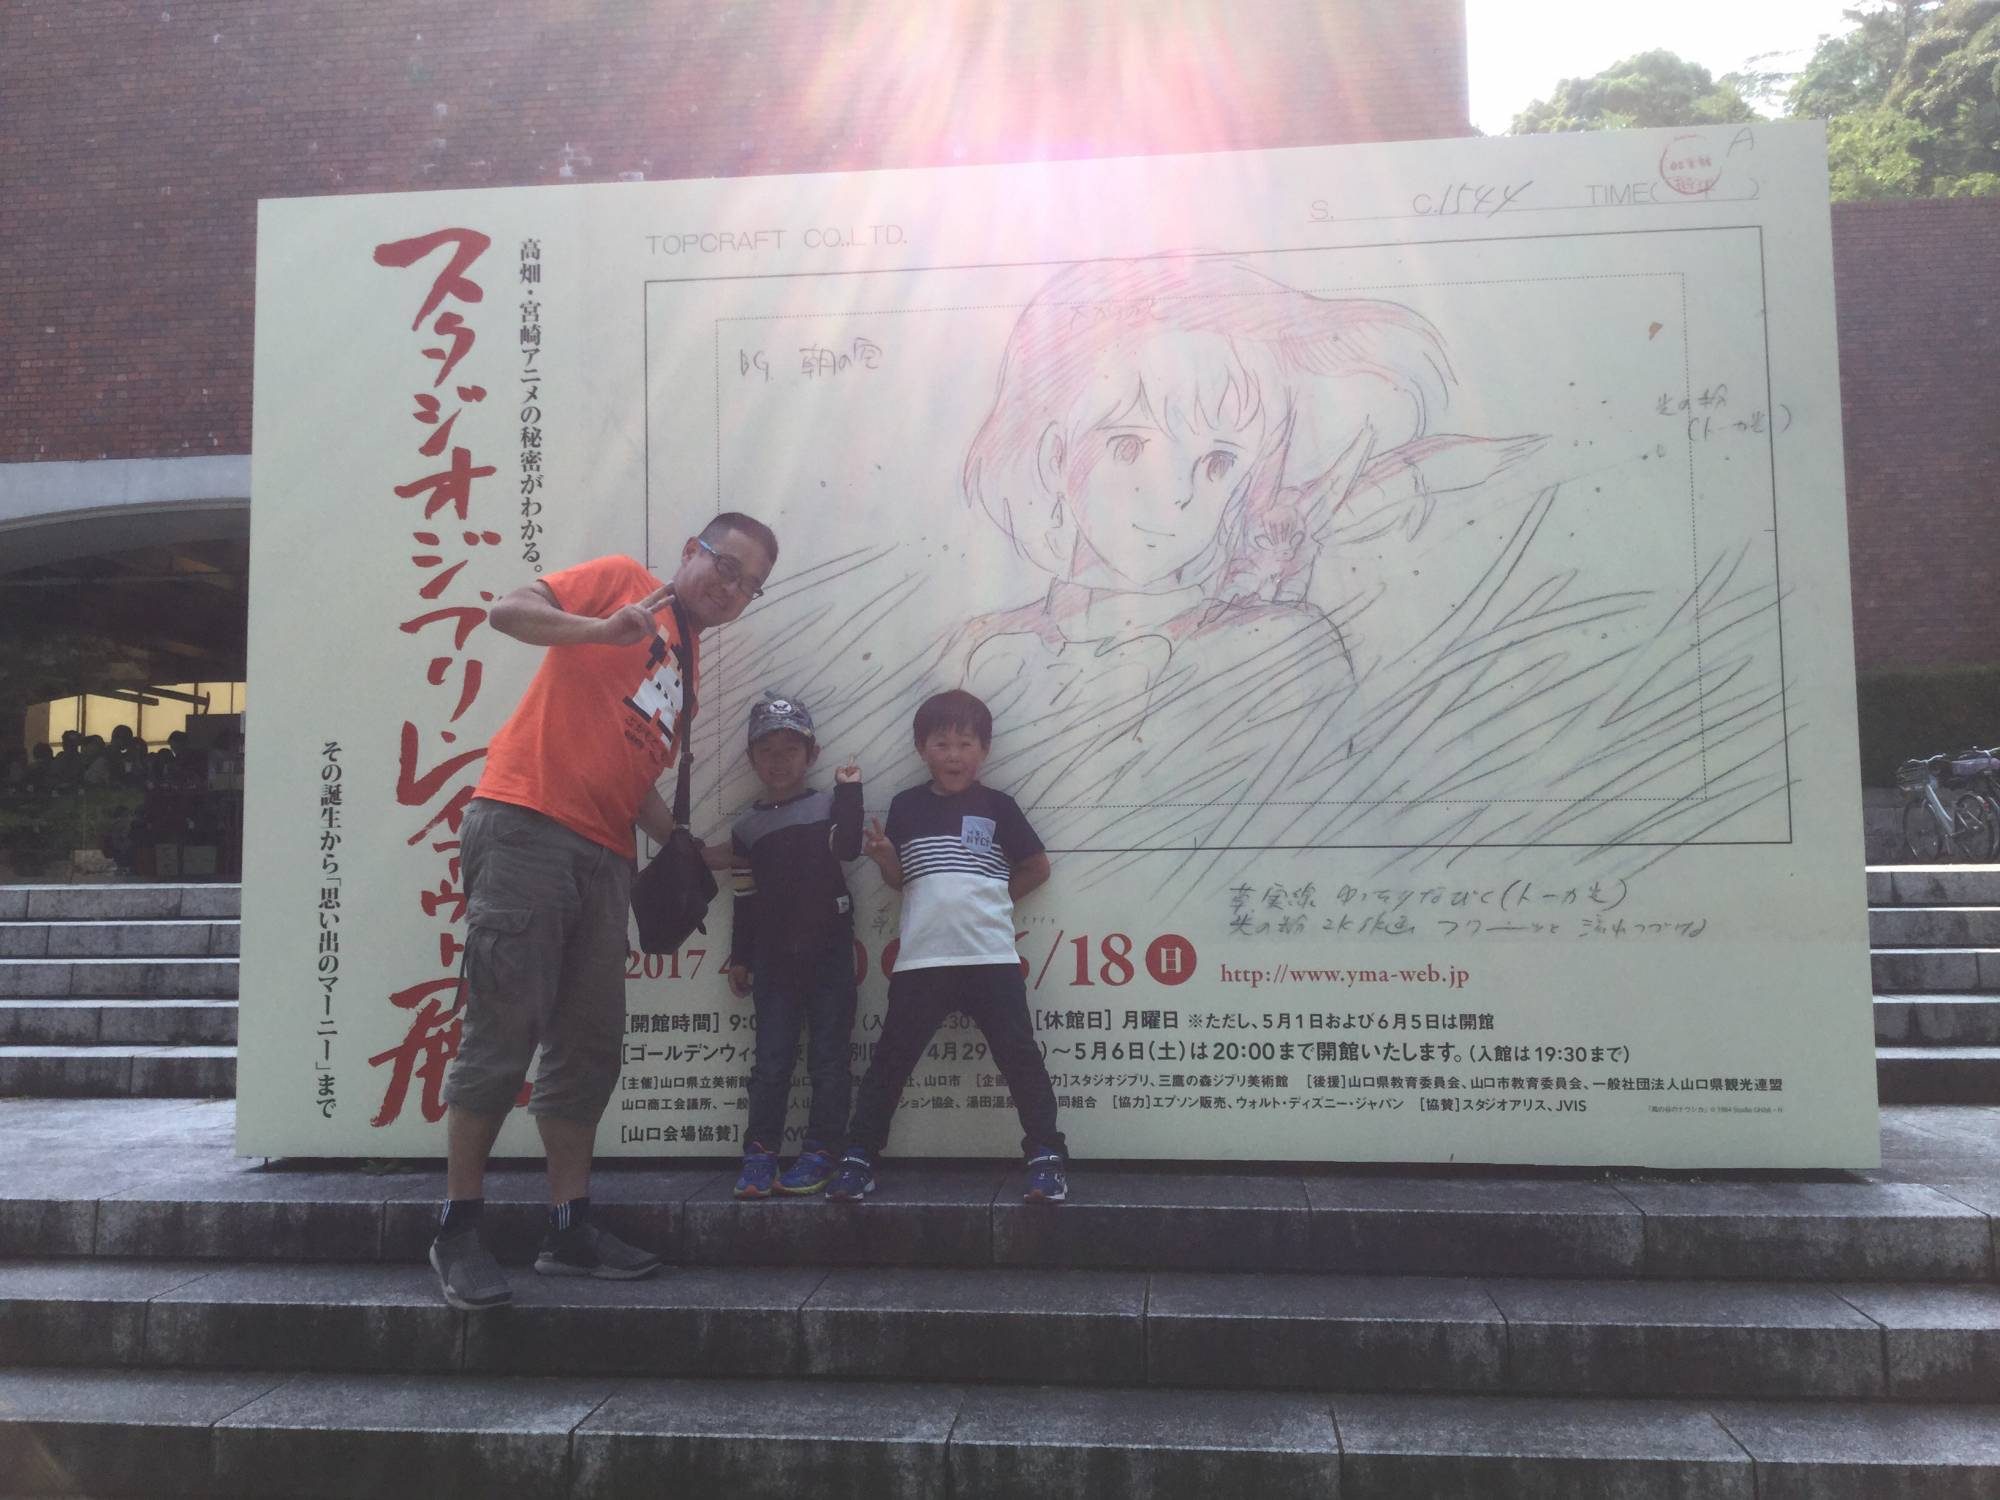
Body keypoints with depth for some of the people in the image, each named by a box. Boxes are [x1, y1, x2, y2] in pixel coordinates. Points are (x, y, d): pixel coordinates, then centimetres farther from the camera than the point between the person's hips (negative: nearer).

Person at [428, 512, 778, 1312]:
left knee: (589, 1045, 7)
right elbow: (508, 609, -6)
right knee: (504, 1032, -7)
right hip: (524, 824, -8)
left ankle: (569, 1229, 16)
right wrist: (605, 629, -21)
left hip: (603, 856, 8)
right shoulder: (622, 579, 6)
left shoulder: (687, 677, 24)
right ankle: (458, 1230, 5)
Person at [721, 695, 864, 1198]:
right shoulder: (747, 827, 8)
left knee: (828, 1056, 1)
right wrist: (739, 958, 10)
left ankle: (818, 1153, 9)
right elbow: (746, 899, 11)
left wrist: (849, 789, -16)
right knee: (772, 1059, 3)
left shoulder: (828, 807, 3)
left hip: (829, 949, -1)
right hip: (774, 955, 2)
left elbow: (848, 846, -18)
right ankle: (760, 1156, 8)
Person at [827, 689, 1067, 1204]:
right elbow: (899, 880, 13)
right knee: (890, 1059, 5)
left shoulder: (997, 806, 2)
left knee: (1019, 1056, 0)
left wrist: (993, 899, 5)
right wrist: (884, 857, -7)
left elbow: (1037, 868, 11)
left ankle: (1047, 1156, 9)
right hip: (921, 960, 2)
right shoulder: (906, 806, 7)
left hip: (991, 957, -1)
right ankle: (858, 1157, 15)